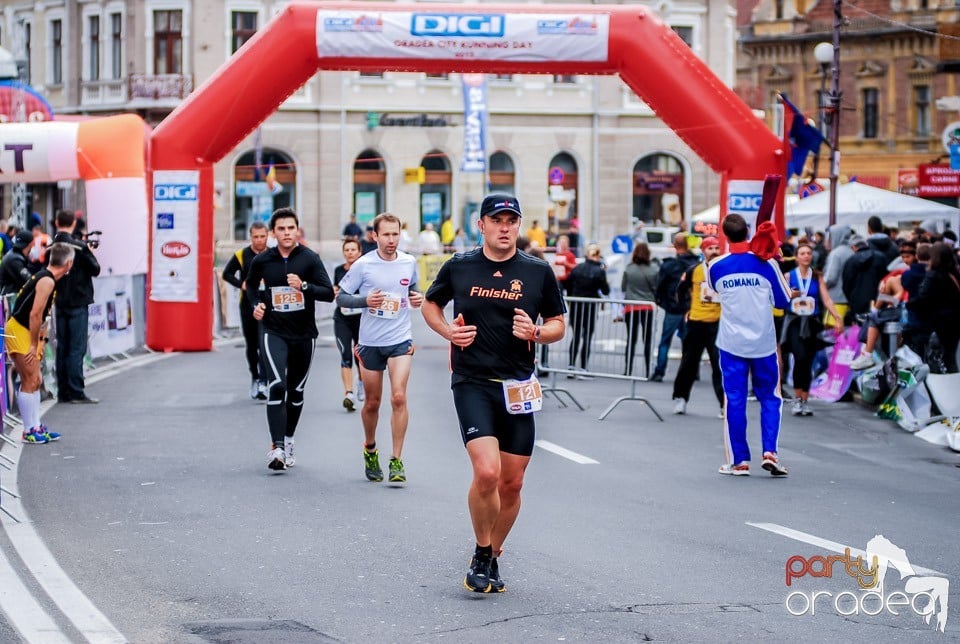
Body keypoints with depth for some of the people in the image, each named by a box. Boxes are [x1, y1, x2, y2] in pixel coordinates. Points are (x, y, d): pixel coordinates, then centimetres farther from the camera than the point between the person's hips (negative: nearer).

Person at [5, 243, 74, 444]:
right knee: (29, 382, -8)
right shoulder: (47, 281, -18)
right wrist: (34, 345, -17)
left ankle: (36, 427, 20)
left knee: (36, 380, 14)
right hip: (18, 331, -10)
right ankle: (29, 432, -4)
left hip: (26, 331, 10)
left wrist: (39, 342, 16)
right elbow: (35, 314, -22)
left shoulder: (45, 277, 13)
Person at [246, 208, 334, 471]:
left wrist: (304, 286, -25)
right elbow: (251, 284, 21)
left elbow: (329, 293, -10)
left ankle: (288, 439, 33)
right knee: (276, 386, -18)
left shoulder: (310, 259, -5)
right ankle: (277, 447, -22)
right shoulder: (262, 260, 0)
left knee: (296, 390, 13)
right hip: (274, 332, -1)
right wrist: (255, 305, 3)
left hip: (304, 334, 1)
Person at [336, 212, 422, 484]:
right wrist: (365, 300, -19)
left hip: (401, 339, 1)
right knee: (372, 402, 9)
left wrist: (418, 299, -1)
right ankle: (370, 450, 35)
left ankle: (397, 460, -11)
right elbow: (341, 297, -2)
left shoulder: (410, 263, 3)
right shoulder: (363, 265, -6)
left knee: (399, 397, -16)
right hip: (370, 341, 0)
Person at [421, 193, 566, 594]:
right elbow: (430, 304, 18)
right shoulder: (458, 268, 1)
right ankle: (481, 555, 3)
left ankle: (492, 556, 28)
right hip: (472, 383, -2)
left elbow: (558, 325, 11)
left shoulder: (538, 272, 3)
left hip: (517, 387, 2)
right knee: (486, 472, -19)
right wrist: (448, 331, -1)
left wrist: (536, 332, -11)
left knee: (512, 483, 6)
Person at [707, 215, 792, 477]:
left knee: (734, 401, 6)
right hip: (763, 342, -1)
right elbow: (783, 301, 0)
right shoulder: (766, 264, -9)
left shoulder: (716, 267, -5)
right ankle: (769, 452, -1)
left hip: (731, 343, 1)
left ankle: (739, 460, 7)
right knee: (770, 398, 11)